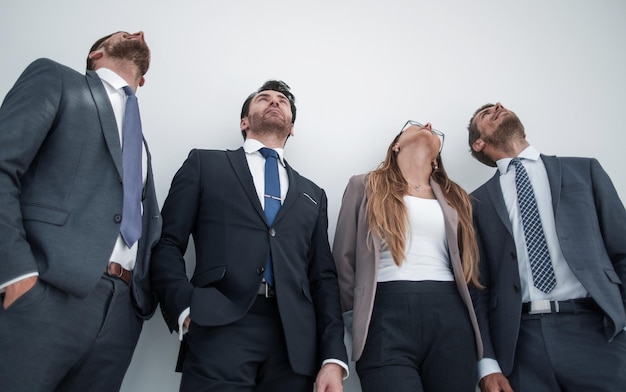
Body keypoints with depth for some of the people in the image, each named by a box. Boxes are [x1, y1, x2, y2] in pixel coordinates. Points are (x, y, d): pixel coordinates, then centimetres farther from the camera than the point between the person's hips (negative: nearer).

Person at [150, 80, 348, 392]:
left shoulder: (312, 194, 20)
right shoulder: (205, 164, 13)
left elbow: (323, 277, 13)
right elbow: (167, 244, 5)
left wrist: (333, 358, 3)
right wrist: (185, 307, -11)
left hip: (295, 342, 3)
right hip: (220, 331, -3)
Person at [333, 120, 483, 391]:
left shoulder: (456, 198, 20)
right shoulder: (364, 186, 12)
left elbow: (468, 267, 19)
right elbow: (343, 260, 7)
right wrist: (356, 319, 1)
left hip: (450, 320, 4)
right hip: (386, 317, -3)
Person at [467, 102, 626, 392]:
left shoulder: (584, 170, 11)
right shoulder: (479, 202, 9)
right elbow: (477, 286, 6)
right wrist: (487, 363, -1)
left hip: (593, 330, 0)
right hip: (520, 341, 0)